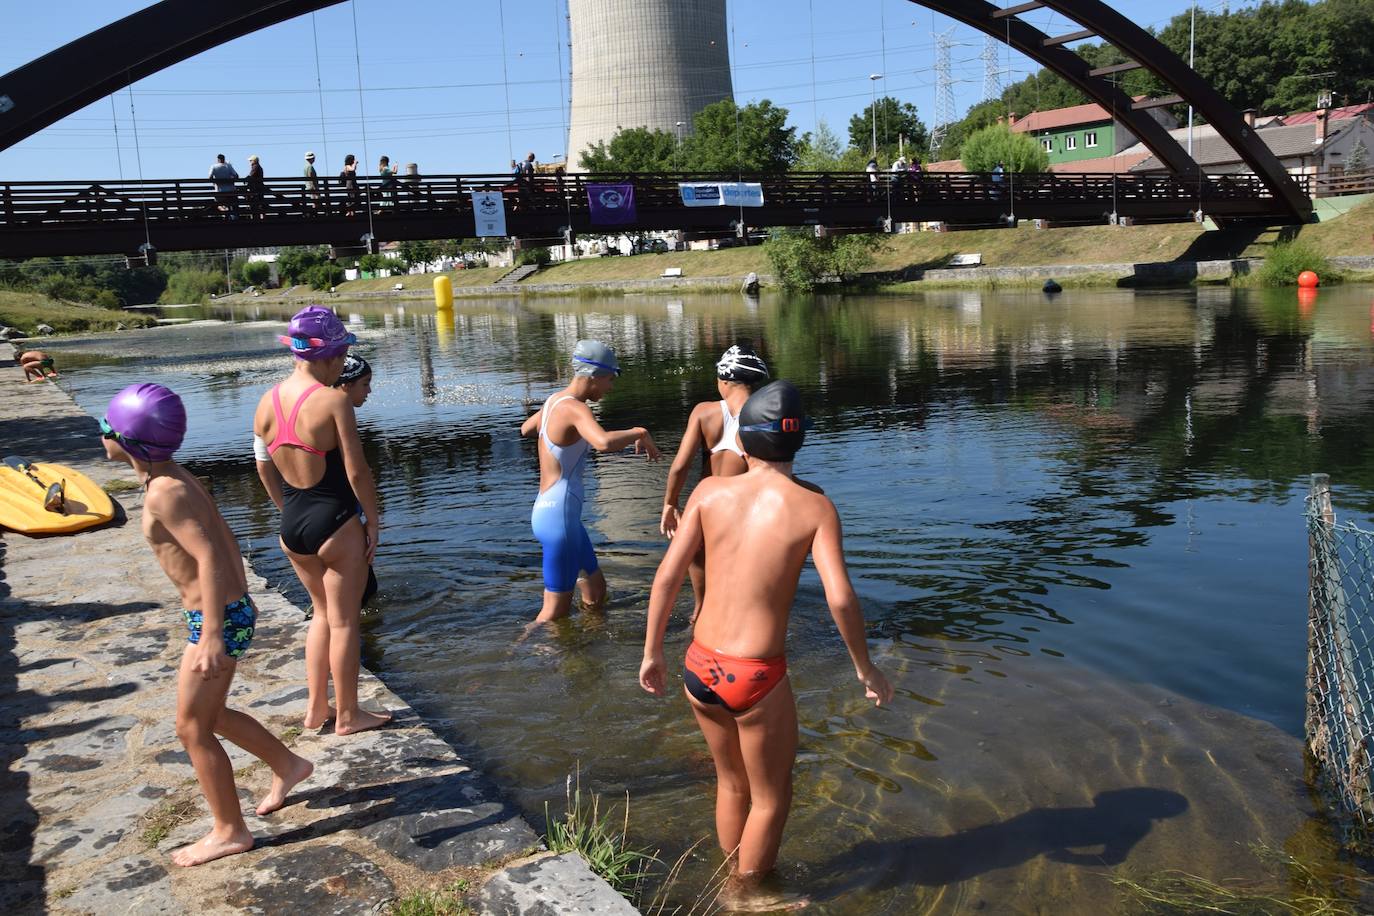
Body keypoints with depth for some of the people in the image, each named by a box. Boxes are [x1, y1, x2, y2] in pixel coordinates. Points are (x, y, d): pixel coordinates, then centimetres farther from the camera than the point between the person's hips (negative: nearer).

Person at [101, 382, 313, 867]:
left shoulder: (164, 492, -20)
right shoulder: (177, 477, 7)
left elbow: (209, 556, -27)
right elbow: (224, 539, 15)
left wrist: (211, 635, -30)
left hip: (218, 619, -9)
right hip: (233, 609, 9)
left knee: (192, 728, 5)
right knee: (210, 714, 24)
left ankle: (229, 832, 18)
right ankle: (287, 766, 39)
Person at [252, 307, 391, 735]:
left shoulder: (267, 403, 2)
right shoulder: (333, 401, -18)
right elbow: (357, 472, -17)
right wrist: (373, 522, -5)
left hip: (291, 524, 7)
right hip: (335, 522, -6)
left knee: (323, 612, 24)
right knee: (344, 621, 9)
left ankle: (316, 707, 31)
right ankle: (347, 715, 22)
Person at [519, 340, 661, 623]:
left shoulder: (555, 400, 9)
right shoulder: (575, 409, -20)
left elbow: (525, 429, 29)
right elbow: (604, 442, -40)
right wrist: (640, 433, -23)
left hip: (548, 510, 10)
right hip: (559, 516, -10)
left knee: (596, 590, 22)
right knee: (556, 611, 0)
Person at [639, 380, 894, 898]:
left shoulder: (711, 491, -2)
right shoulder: (814, 506, -8)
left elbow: (667, 576, -4)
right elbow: (840, 599, -17)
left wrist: (652, 653, 7)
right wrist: (864, 667, -1)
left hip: (700, 668, 4)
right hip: (757, 679, -4)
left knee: (731, 783, 28)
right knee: (770, 797, 22)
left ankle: (738, 879, 48)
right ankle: (744, 898, 37)